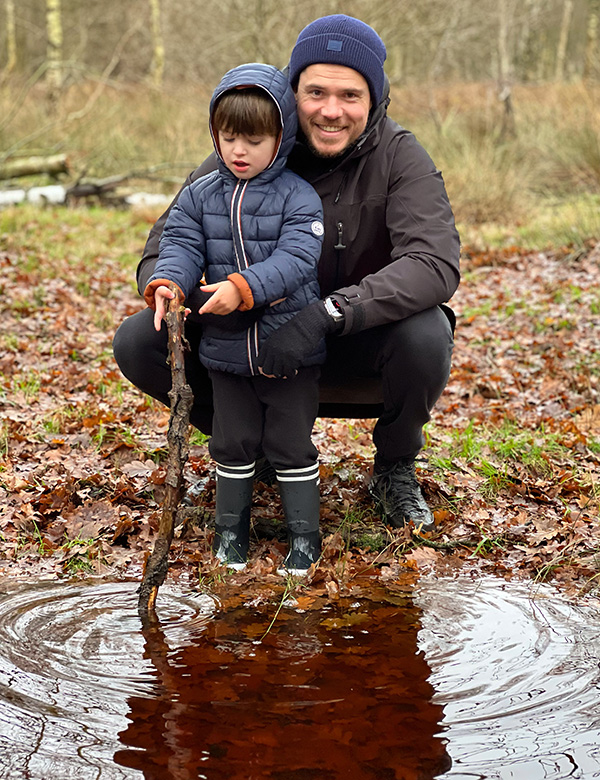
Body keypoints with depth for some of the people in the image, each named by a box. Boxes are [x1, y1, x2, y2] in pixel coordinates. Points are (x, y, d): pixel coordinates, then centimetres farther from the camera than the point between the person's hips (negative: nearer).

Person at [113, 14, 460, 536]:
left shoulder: (399, 156, -17)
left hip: (361, 345, -2)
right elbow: (169, 241, -9)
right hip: (269, 342, 3)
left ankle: (395, 470, -2)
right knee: (137, 342, -15)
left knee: (426, 334, -36)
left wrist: (329, 312, -45)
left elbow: (436, 263, -32)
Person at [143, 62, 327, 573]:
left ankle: (304, 531, 18)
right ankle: (231, 524, 29)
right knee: (234, 444, 13)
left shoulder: (298, 197, -9)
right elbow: (182, 244, -3)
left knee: (292, 446, 5)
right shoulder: (200, 196, 4)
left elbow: (296, 257, -20)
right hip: (226, 350, 3)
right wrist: (167, 283, -26)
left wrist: (243, 287, -34)